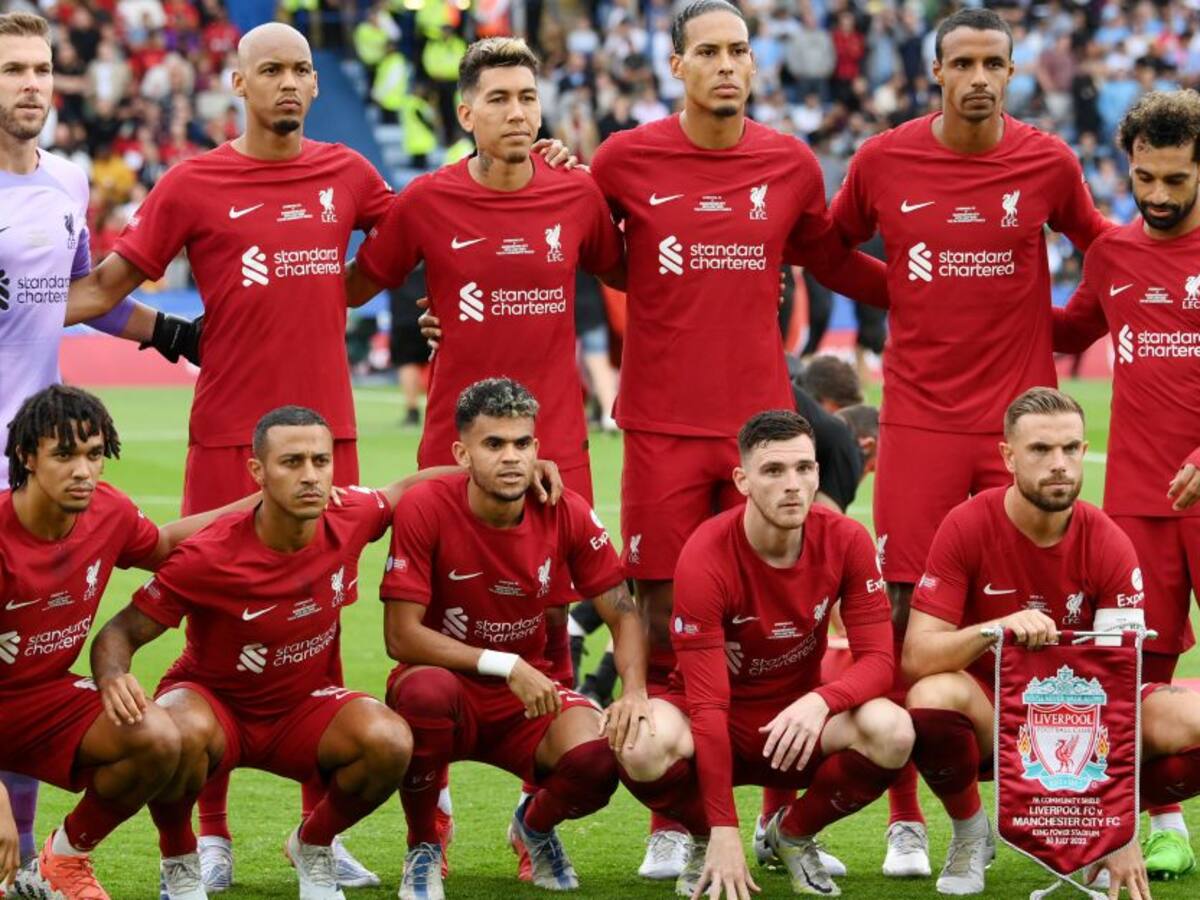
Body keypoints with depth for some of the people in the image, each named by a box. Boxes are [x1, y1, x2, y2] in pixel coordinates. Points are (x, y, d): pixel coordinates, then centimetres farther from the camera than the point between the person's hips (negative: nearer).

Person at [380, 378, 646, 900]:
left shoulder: (567, 514, -8)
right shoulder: (424, 510, -18)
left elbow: (623, 613, 0)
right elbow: (400, 636, -19)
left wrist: (635, 693, -20)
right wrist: (506, 665, -26)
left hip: (530, 699, 2)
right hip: (449, 685, -2)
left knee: (600, 755, -29)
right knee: (425, 691, -39)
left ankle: (534, 826, 12)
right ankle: (422, 847, -10)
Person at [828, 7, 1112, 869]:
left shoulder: (1048, 162, -1)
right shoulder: (883, 161, -1)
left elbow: (1098, 244, 15)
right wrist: (903, 299, 9)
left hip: (1021, 412, 0)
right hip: (919, 415, 0)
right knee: (906, 607, -4)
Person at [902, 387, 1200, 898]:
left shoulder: (1108, 545, -14)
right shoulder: (968, 526, -16)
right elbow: (916, 656, -20)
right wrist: (996, 629, -42)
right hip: (990, 718, -1)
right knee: (933, 697, -37)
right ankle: (969, 833, -5)